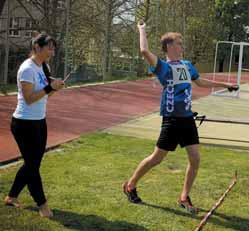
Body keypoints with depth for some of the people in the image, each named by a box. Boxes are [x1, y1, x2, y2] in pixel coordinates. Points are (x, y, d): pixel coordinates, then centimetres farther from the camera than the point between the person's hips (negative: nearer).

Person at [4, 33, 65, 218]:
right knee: (32, 164, 3)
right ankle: (42, 204, 15)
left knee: (33, 163, 16)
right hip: (25, 124, -10)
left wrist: (54, 88, -6)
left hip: (39, 121, 10)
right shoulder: (27, 69, -18)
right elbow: (29, 98, -22)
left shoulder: (40, 67, 9)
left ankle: (12, 196, 31)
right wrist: (49, 87, -25)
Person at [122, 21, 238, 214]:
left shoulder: (187, 65, 13)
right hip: (172, 119, -6)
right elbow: (145, 50, -25)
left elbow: (201, 82, 30)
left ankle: (184, 197, 16)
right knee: (157, 158, 0)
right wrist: (142, 30, -10)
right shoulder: (163, 66, -7)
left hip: (188, 118, 6)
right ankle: (130, 186, 20)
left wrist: (225, 84, 35)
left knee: (195, 159, 0)